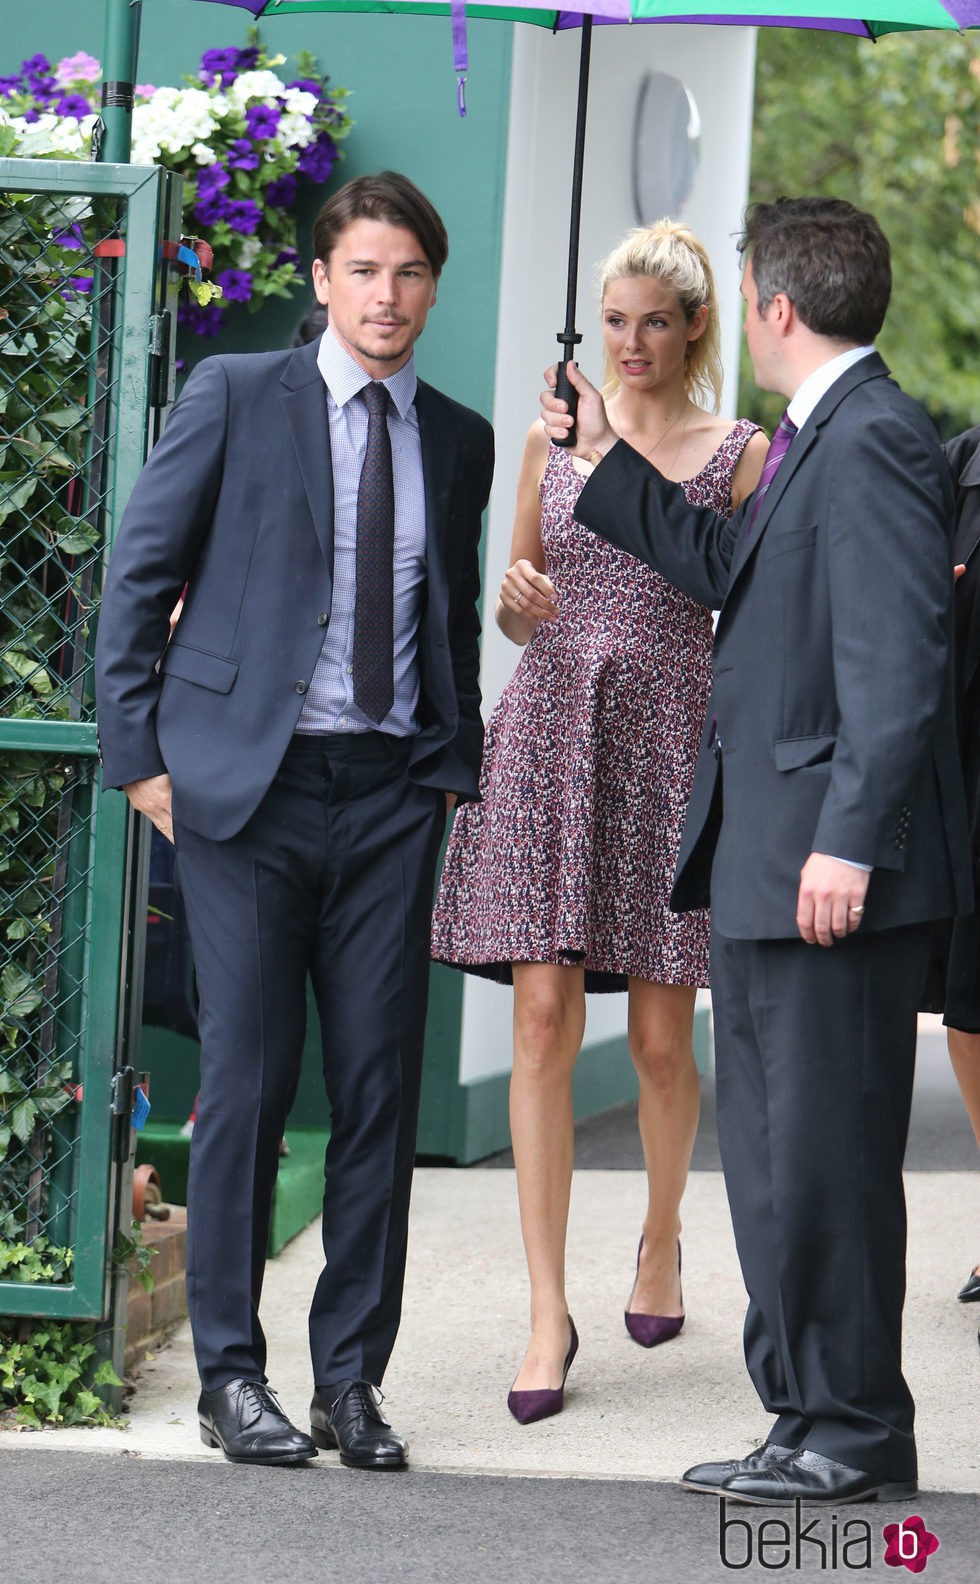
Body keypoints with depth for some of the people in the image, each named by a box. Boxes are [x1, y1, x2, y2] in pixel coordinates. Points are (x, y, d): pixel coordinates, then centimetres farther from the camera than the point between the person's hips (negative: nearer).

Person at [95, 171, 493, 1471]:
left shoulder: (458, 441, 12)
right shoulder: (235, 399, 1)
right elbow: (139, 577, 2)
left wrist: (456, 763, 10)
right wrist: (141, 753, -3)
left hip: (391, 793, 3)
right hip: (246, 785, -3)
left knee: (381, 1083, 1)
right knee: (248, 1080, -4)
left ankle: (351, 1378, 9)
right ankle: (231, 1374, 6)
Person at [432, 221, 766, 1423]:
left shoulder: (739, 455, 4)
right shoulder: (553, 437, 11)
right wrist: (514, 598, -6)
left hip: (670, 738, -1)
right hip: (548, 733, 1)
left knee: (660, 1037, 3)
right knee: (543, 1019, -8)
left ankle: (661, 1238, 32)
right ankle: (549, 1312, -7)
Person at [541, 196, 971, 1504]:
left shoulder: (874, 441, -15)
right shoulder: (814, 439, 17)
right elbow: (732, 572, 30)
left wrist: (850, 842, -24)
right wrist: (609, 466, 33)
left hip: (833, 868, -11)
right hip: (761, 859, 11)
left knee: (827, 1153, -4)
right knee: (773, 1155, 14)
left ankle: (856, 1432, 3)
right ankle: (808, 1415, 21)